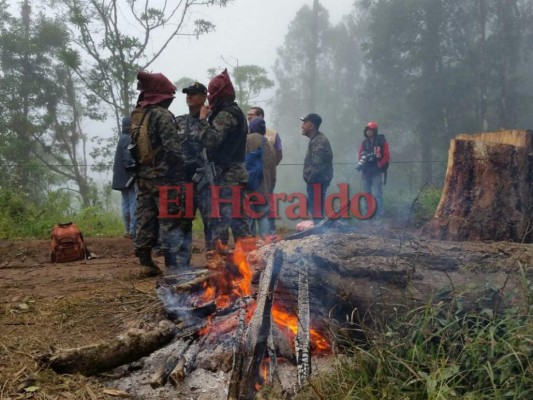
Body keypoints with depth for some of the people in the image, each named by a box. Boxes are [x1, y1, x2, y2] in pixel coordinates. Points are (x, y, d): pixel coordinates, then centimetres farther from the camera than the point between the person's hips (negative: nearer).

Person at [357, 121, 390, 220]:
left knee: (377, 195, -7)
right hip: (365, 172, 5)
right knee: (366, 194, 10)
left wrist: (378, 165, -15)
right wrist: (361, 161, -8)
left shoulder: (382, 141, -4)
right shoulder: (364, 142, 9)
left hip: (376, 172, -5)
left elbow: (387, 156, -6)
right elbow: (359, 155, 12)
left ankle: (379, 214, -2)